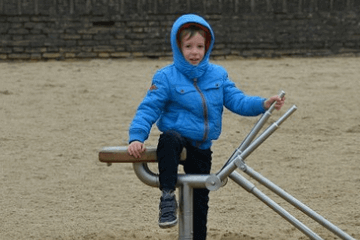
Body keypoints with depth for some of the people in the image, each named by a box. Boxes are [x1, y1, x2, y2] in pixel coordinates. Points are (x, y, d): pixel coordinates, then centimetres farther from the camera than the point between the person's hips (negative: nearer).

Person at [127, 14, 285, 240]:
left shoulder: (218, 75, 4)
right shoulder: (166, 77, -9)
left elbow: (237, 100, -1)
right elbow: (148, 109, -14)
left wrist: (263, 104, -20)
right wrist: (137, 138, -28)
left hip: (202, 149, 5)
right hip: (178, 140, -4)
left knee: (200, 200, 10)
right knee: (169, 138, -41)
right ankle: (168, 196, -37)